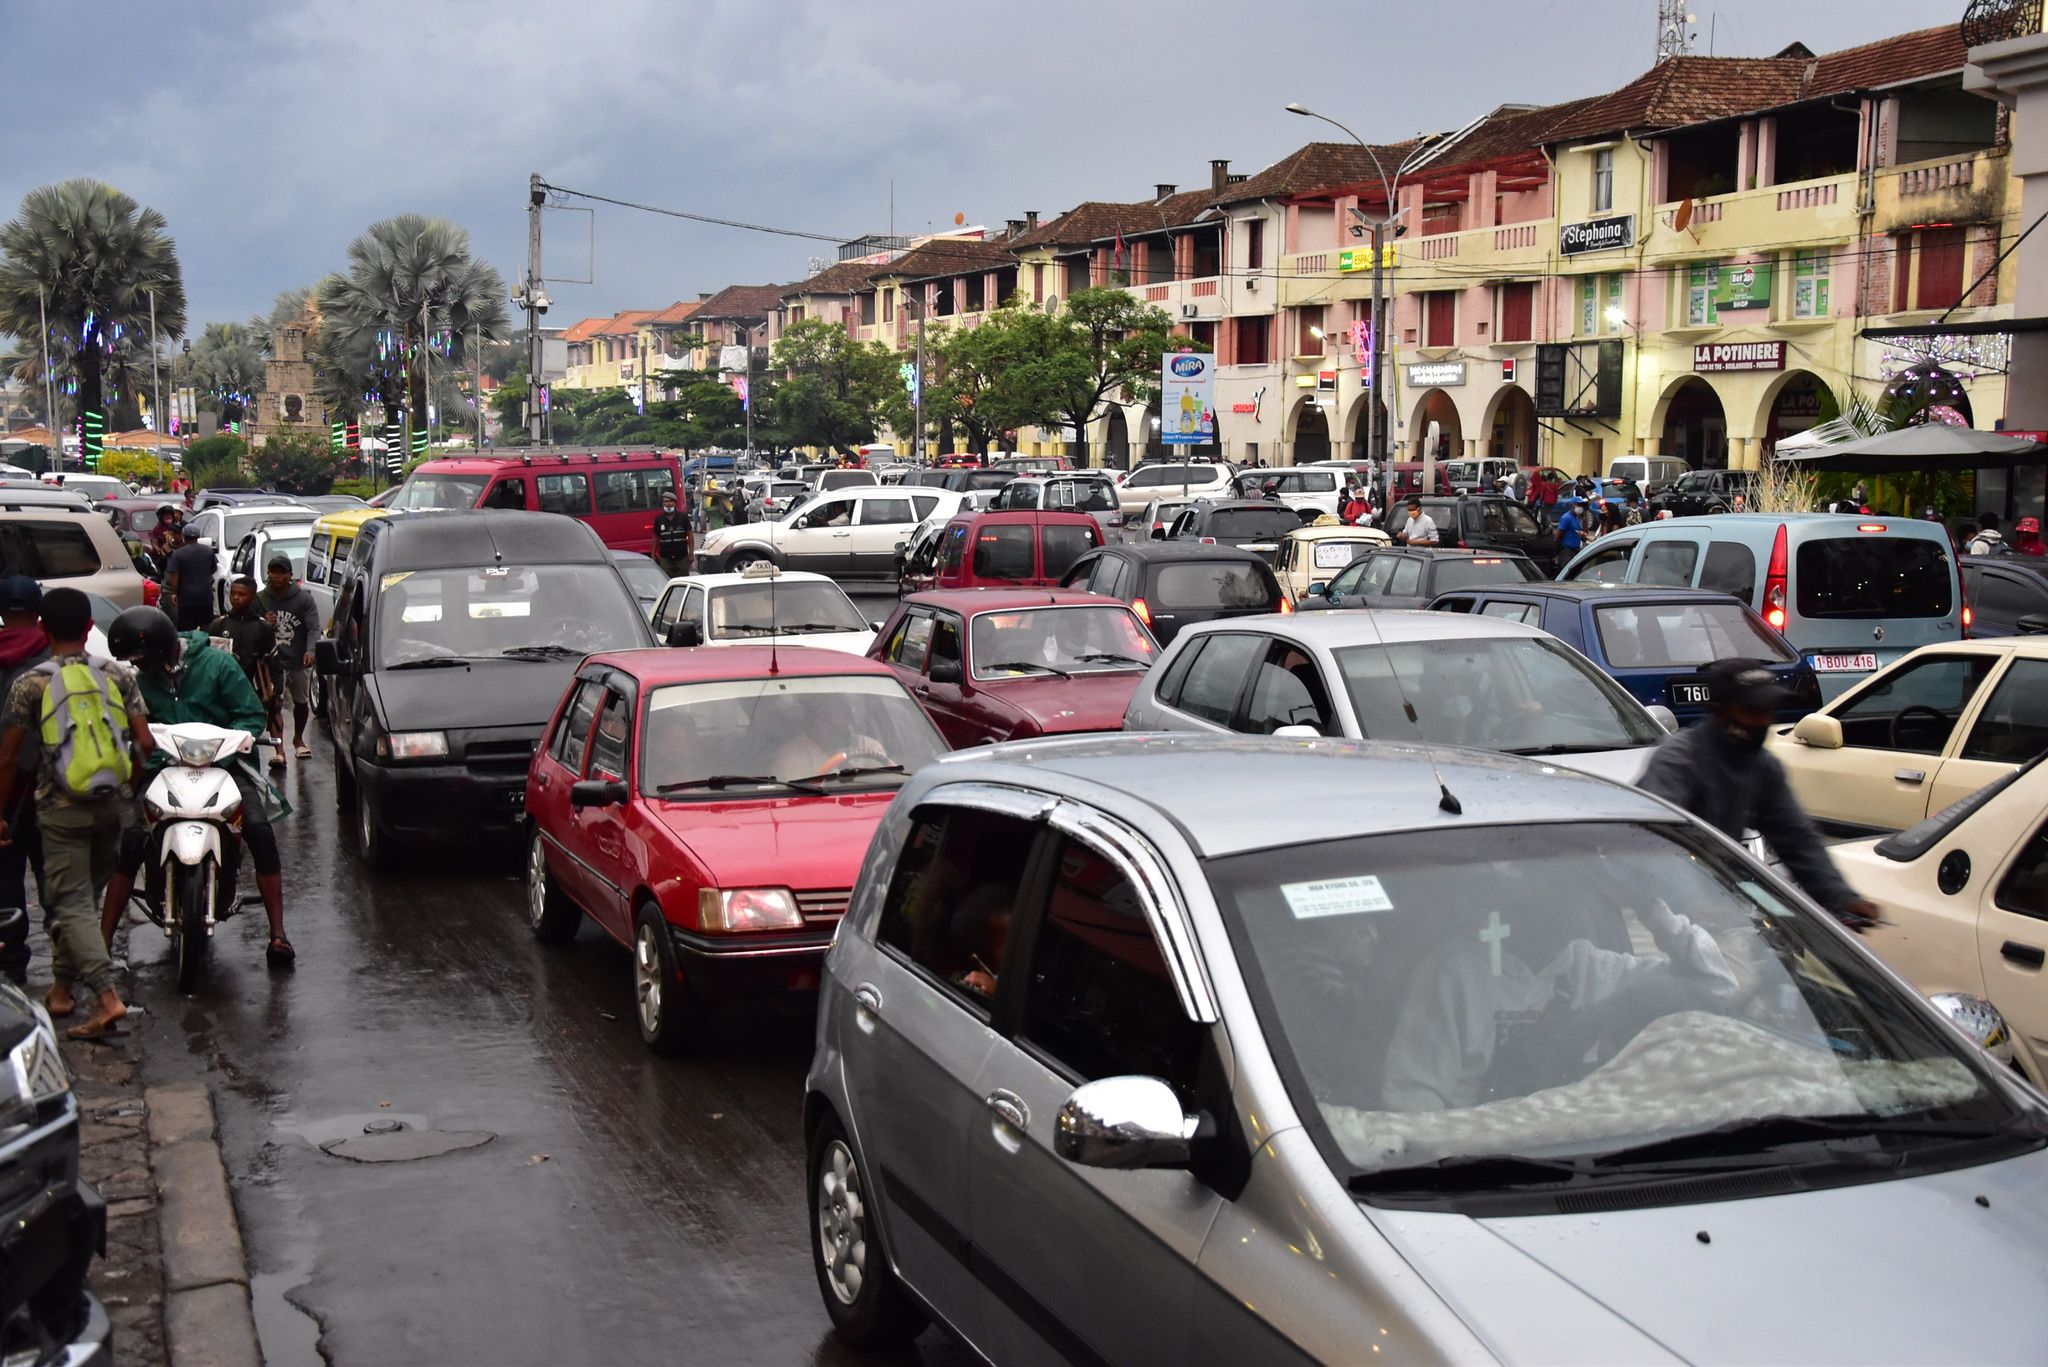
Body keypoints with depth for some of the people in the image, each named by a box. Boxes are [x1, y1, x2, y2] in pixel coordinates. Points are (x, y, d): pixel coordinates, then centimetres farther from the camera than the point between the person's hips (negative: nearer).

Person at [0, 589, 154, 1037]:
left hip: (62, 808, -3)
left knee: (74, 904, -3)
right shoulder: (116, 675, 2)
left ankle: (107, 996, -17)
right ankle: (63, 986, 29)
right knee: (82, 896, 20)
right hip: (114, 806, 4)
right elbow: (145, 744, -3)